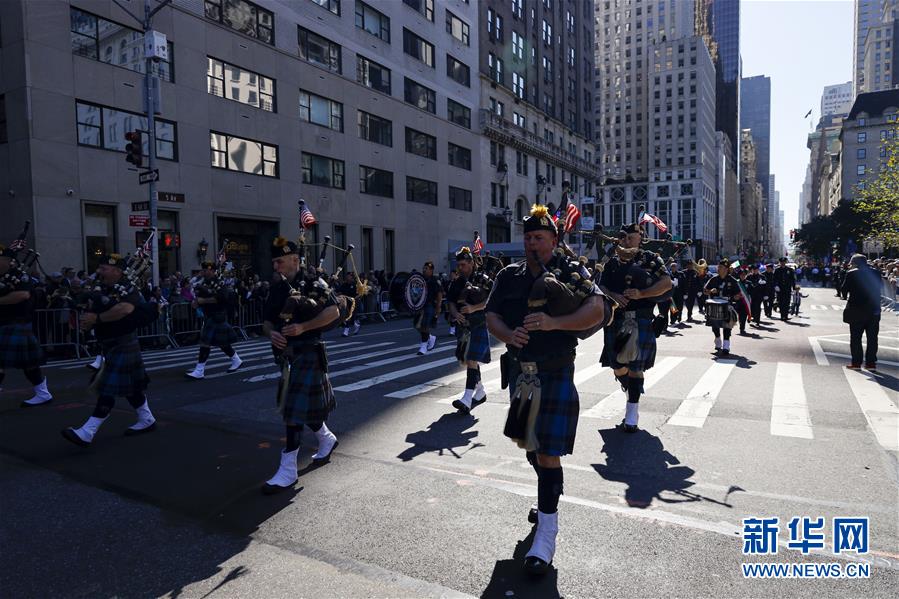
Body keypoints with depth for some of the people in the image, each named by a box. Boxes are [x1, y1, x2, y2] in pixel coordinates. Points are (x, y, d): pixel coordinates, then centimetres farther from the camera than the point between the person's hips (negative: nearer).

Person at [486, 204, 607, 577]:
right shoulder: (509, 276, 9)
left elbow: (597, 311, -13)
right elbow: (491, 316, 6)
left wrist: (554, 322, -27)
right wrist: (507, 335, -16)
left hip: (555, 374, -5)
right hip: (519, 372, 5)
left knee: (548, 451, -7)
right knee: (530, 444, 20)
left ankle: (547, 531, 3)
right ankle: (549, 496, 46)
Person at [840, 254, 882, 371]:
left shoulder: (852, 274, -9)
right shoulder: (875, 273, 4)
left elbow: (845, 289, -6)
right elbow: (879, 290, 9)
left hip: (856, 311, -4)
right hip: (874, 311, 4)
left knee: (855, 337, 5)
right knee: (872, 338, 9)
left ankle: (856, 362, 5)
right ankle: (871, 363, 10)